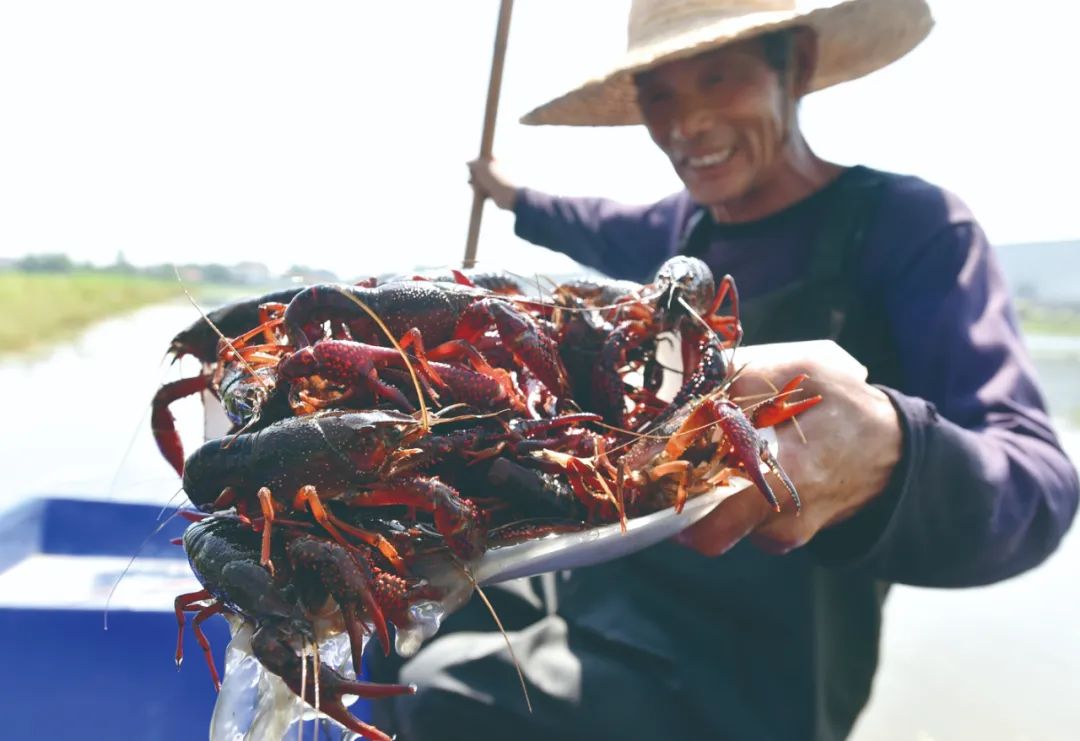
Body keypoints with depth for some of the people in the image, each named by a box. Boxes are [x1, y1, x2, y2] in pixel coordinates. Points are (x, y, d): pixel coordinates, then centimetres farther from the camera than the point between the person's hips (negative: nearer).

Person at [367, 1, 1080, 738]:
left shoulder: (904, 222, -11)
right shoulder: (689, 226, 7)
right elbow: (612, 232, 31)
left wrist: (885, 453, -43)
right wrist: (511, 196, 46)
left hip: (738, 670, -6)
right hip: (609, 579, 7)